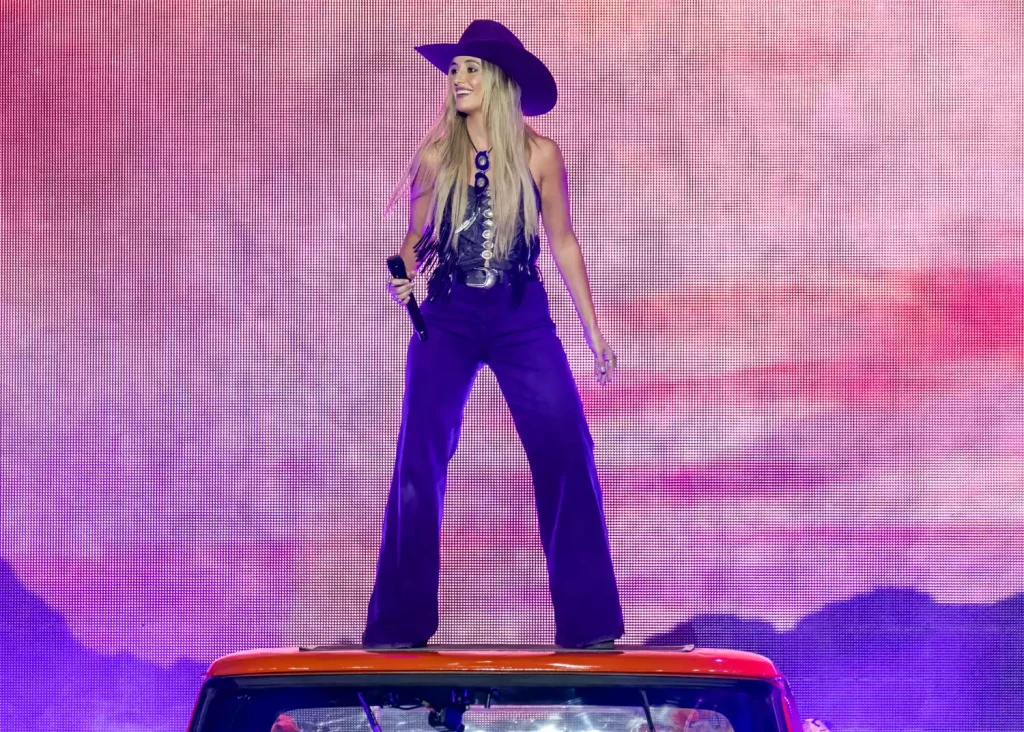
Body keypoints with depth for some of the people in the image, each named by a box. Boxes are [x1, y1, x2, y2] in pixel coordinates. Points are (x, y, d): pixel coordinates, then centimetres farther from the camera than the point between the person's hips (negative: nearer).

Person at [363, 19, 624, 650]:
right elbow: (417, 238, 10)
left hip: (522, 319, -1)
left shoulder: (539, 155, -2)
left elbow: (562, 240, 7)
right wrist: (403, 276, -13)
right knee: (418, 465, -5)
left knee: (569, 459, -10)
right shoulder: (437, 156, 1)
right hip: (447, 319, 1)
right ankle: (400, 623, 4)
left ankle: (588, 620, -2)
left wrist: (595, 333, 6)